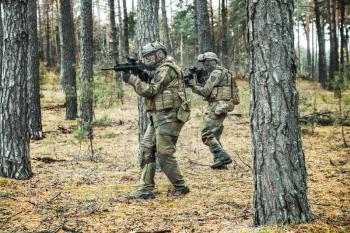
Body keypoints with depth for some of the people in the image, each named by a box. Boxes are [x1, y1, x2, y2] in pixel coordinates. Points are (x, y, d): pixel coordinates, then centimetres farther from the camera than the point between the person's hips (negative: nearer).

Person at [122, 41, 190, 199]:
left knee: (164, 154, -7)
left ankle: (180, 187, 5)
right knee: (147, 150, 5)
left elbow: (150, 90, -17)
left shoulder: (166, 69, -12)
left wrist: (131, 79, -11)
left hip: (167, 117, -10)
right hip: (157, 118, 10)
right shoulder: (158, 70, 20)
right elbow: (146, 90, 18)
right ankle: (146, 189, 5)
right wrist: (139, 75, 5)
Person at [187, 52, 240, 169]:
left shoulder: (217, 73, -11)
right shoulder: (221, 73, 20)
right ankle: (220, 161, 12)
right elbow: (210, 92, 21)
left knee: (207, 135, -12)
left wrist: (193, 86, -1)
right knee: (214, 136, 13)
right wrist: (201, 81, 10)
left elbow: (205, 92, -13)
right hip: (220, 108, 10)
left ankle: (223, 157, -15)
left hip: (217, 107, -10)